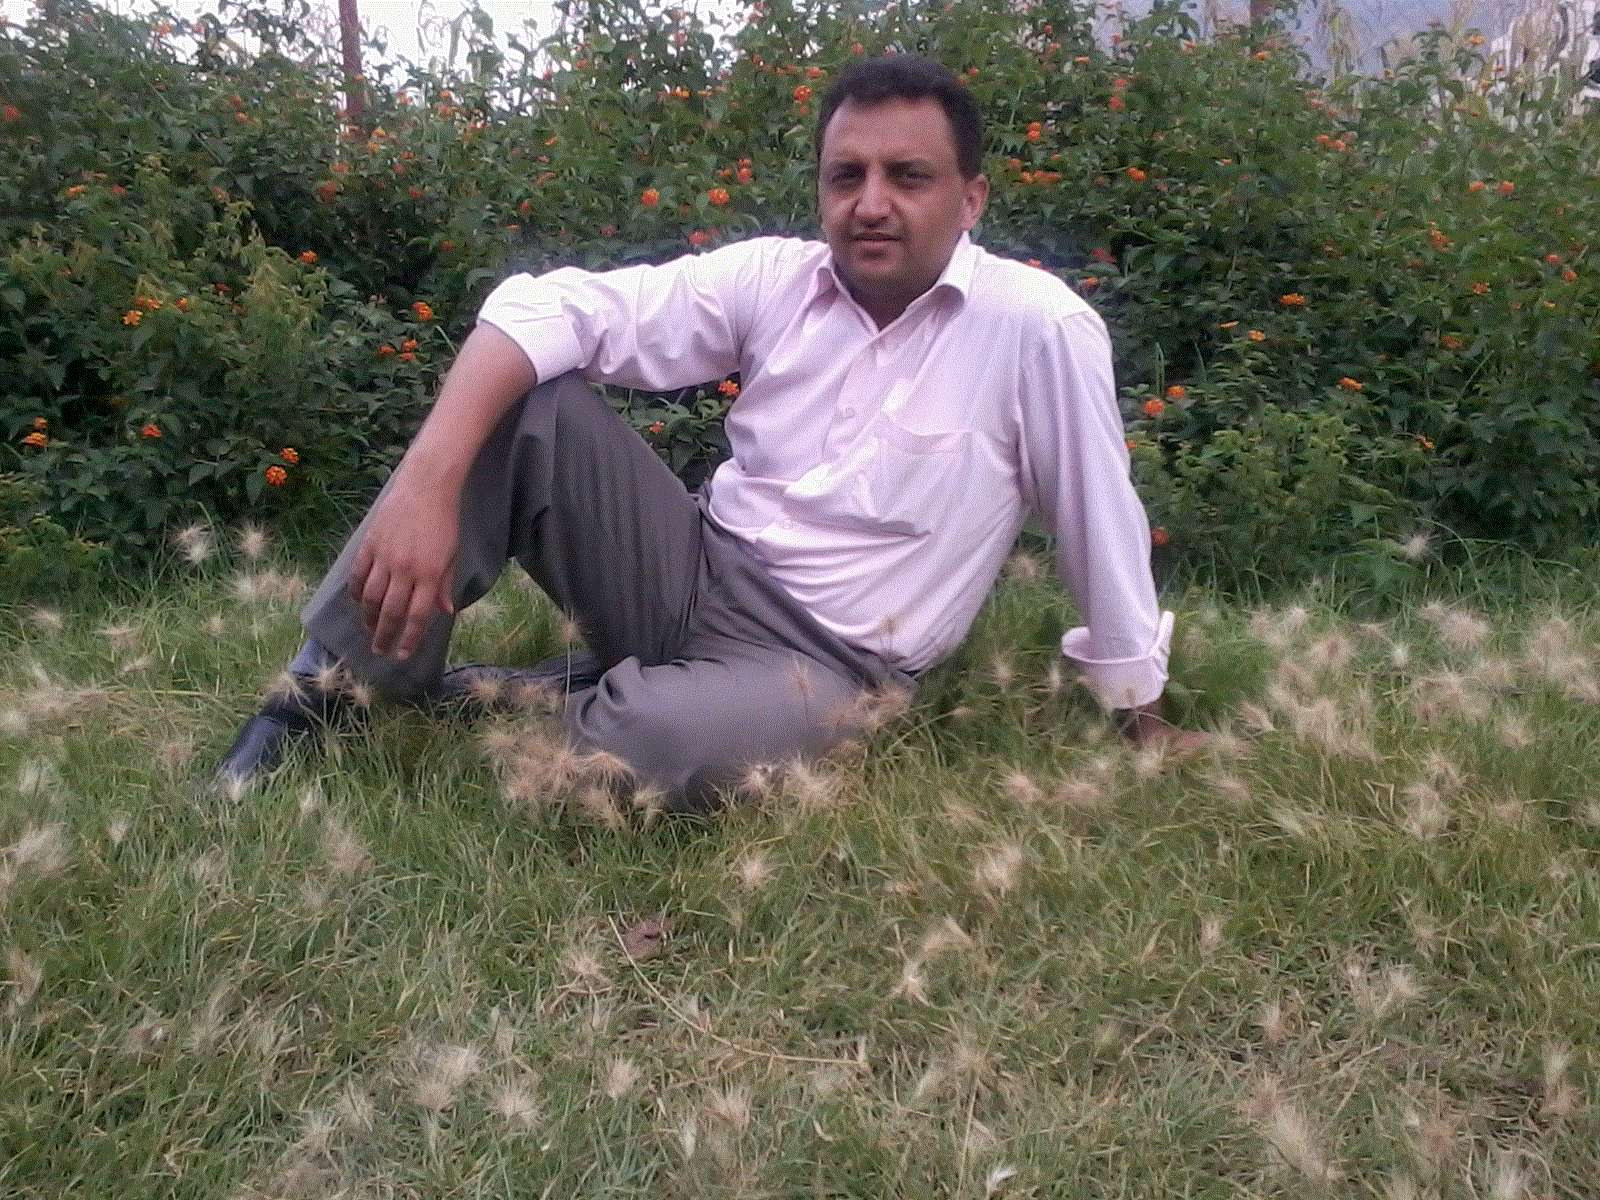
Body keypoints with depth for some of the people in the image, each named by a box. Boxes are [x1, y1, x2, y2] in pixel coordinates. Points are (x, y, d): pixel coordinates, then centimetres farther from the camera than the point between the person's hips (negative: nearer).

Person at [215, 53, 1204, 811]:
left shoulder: (1041, 327, -14)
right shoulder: (775, 277, -3)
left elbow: (1103, 521, -5)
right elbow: (550, 309, -12)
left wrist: (1144, 714, 6)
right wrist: (430, 481, -28)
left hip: (822, 664, -3)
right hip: (689, 575, 4)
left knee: (660, 745, -38)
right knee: (526, 397, -19)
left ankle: (465, 710, -3)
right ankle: (338, 693, -9)